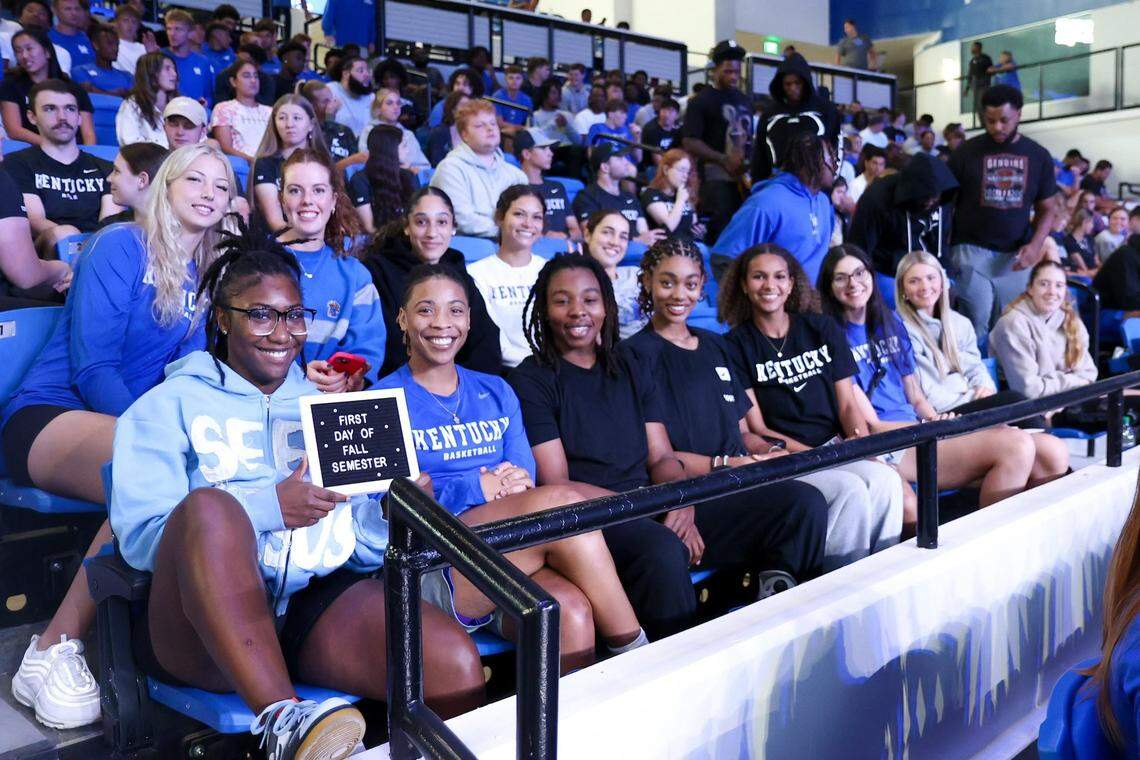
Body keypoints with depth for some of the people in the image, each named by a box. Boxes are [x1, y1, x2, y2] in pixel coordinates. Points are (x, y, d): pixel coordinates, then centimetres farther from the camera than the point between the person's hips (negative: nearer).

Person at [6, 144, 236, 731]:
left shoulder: (209, 275, 14)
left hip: (139, 423, 5)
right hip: (51, 414, -5)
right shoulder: (121, 247, -2)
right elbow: (92, 367, -11)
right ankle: (52, 651, -25)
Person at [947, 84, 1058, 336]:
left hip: (1015, 256, 3)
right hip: (971, 250, -3)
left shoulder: (1038, 156, 6)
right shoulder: (966, 152, -2)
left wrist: (1035, 245, -7)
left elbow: (1046, 208, 11)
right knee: (975, 327, -7)